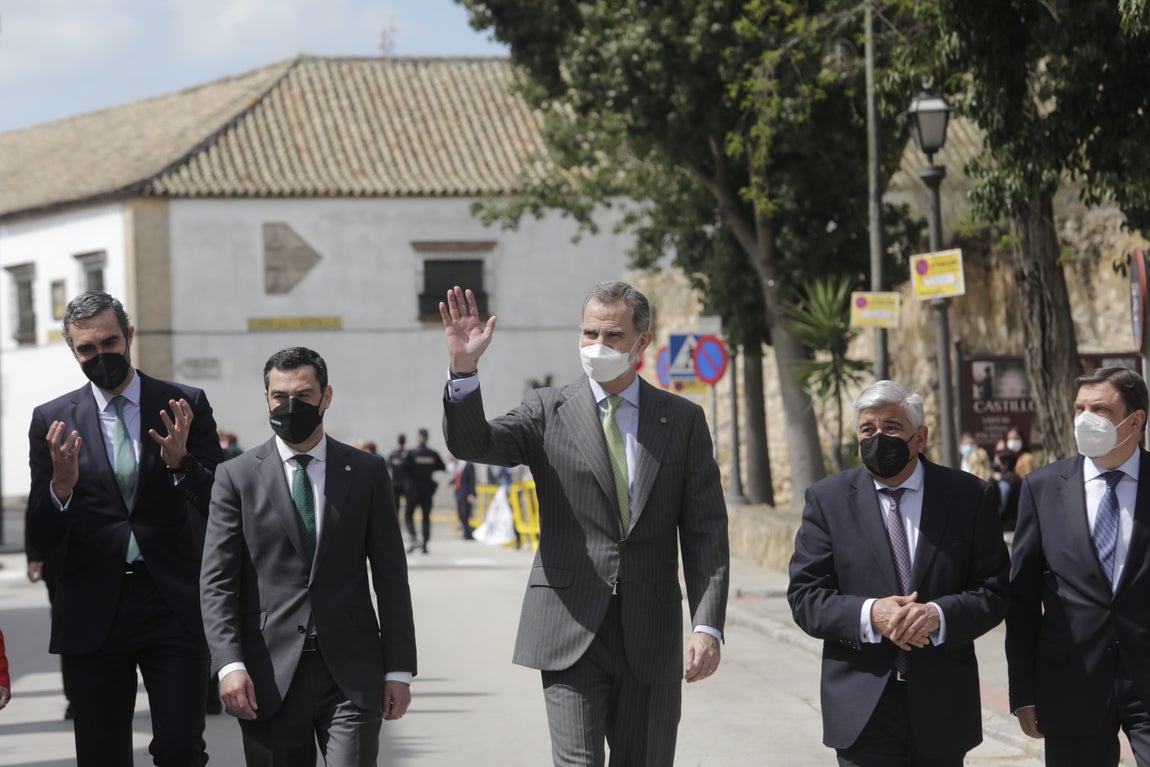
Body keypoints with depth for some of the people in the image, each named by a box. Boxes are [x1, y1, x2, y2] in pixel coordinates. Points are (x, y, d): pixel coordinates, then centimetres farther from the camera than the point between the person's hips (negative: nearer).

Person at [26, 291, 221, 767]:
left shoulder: (185, 406, 4)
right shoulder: (53, 420, 5)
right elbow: (42, 539, 3)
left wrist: (179, 461, -19)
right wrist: (61, 483, -18)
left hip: (173, 605, -1)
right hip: (93, 613, 1)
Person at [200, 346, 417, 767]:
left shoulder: (367, 472, 8)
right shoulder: (237, 477, 5)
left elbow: (390, 577, 8)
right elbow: (216, 581, 0)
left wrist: (399, 669, 2)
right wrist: (229, 664, -12)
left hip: (351, 673, 0)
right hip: (269, 676, 0)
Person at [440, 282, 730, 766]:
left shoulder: (683, 421, 7)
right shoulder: (548, 411, 5)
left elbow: (706, 534, 4)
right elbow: (471, 443, -11)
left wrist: (708, 626, -7)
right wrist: (463, 370, -28)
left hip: (650, 635, 2)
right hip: (571, 633, -2)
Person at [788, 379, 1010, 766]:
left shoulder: (969, 495, 3)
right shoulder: (827, 499, 3)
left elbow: (993, 592, 0)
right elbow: (804, 596, -1)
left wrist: (939, 615, -20)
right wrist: (868, 614, -19)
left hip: (942, 706, 1)